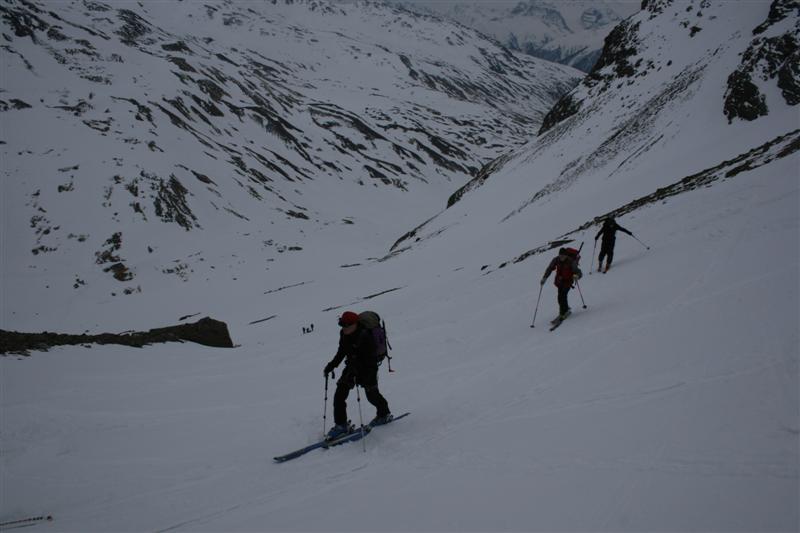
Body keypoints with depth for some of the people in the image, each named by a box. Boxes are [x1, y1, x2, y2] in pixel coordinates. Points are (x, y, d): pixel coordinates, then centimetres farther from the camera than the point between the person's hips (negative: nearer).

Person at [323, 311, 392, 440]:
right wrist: (331, 365, 2)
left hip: (368, 368, -7)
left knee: (371, 395, 12)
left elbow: (370, 359, -28)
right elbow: (341, 352, 12)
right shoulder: (344, 335, -4)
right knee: (339, 394, -4)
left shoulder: (364, 336, -28)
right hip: (352, 367, 7)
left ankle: (384, 414, 42)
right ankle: (341, 424, 4)